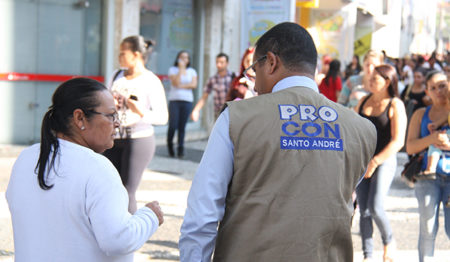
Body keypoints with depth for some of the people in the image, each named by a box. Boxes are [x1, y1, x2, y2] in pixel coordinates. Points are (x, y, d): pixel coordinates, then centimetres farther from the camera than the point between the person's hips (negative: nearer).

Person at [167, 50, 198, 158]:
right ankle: (169, 145, 16)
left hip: (187, 101, 2)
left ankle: (181, 149, 4)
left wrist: (181, 86, -7)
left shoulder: (192, 71, 12)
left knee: (182, 126, -2)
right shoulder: (173, 69, 5)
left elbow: (194, 85, -1)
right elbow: (176, 83, -10)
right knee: (173, 125, -8)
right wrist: (181, 68, -8)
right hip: (174, 100, -2)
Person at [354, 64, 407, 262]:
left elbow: (398, 141, -13)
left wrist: (375, 162, -17)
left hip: (384, 161, -5)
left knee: (375, 207, -16)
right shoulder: (363, 101, 9)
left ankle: (389, 241, 12)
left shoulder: (395, 105, -7)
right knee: (364, 211, 2)